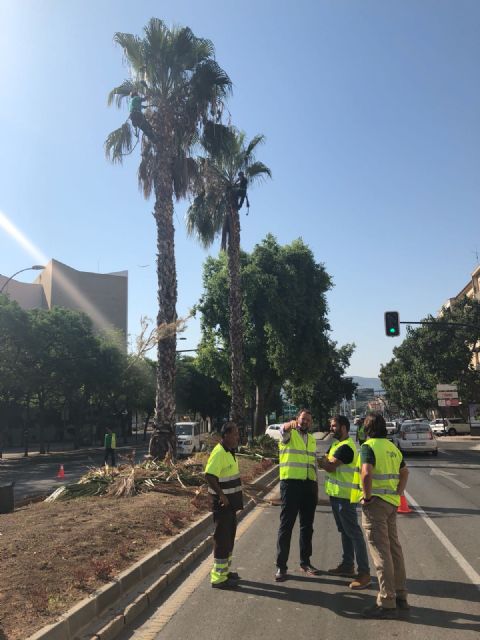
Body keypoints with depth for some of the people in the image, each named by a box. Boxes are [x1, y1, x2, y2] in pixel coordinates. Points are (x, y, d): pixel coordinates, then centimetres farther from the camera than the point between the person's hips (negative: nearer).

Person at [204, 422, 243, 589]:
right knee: (222, 539, -3)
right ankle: (219, 578, 6)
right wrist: (221, 495, -25)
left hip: (231, 503, 10)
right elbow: (209, 476, -30)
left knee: (229, 537, 19)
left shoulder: (230, 452, 11)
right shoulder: (219, 453, -21)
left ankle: (224, 570, 33)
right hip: (222, 504, -10)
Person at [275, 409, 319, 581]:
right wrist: (291, 424, -53)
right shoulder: (289, 434, -3)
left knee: (307, 525, 12)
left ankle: (305, 562, 25)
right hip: (291, 483, -6)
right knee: (286, 525, -2)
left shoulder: (312, 439, 16)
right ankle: (281, 566, 3)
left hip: (309, 485, 6)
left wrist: (316, 486, 15)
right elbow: (283, 429, -29)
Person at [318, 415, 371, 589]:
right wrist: (321, 460, -7)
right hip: (337, 494, 10)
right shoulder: (338, 444, 15)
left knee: (353, 532, -7)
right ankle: (347, 565, 29)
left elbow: (329, 466, -21)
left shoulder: (346, 447, -19)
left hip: (345, 496, -10)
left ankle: (364, 573, -4)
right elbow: (325, 461, 12)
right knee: (344, 531, 18)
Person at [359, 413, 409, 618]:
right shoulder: (392, 447, 13)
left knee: (381, 551, -4)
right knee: (394, 547, 16)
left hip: (376, 503, -8)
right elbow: (404, 472, 24)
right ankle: (400, 595, 26)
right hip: (392, 502, 8)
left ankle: (387, 603, 1)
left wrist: (367, 497, -16)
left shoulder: (369, 446, -13)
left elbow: (366, 474, -28)